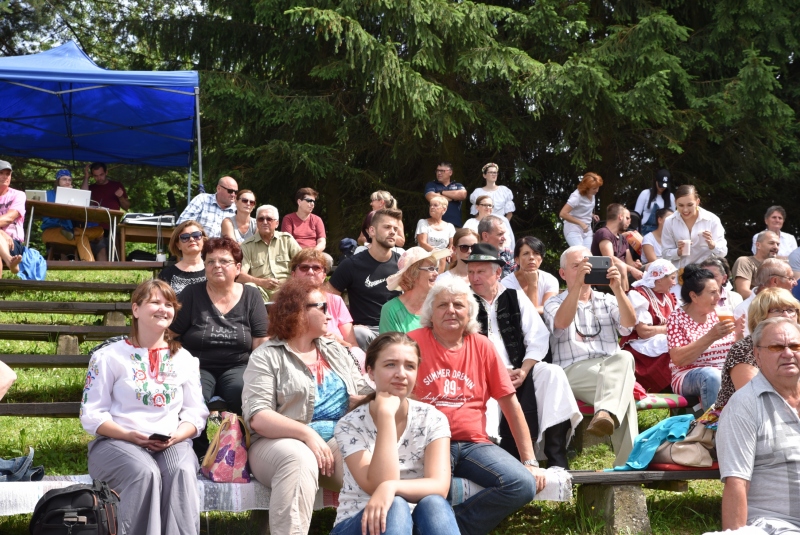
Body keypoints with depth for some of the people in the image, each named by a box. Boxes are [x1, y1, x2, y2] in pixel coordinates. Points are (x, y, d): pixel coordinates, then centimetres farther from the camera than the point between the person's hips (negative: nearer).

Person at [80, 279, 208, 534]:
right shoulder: (109, 356, 5)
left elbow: (196, 413, 10)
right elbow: (91, 415, 0)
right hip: (117, 442, -2)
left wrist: (177, 436, -12)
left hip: (172, 444, 3)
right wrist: (130, 435, -17)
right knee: (146, 473, -35)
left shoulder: (185, 359, 16)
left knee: (182, 472, -33)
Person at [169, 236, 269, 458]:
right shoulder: (191, 295, 4)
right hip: (197, 366, 0)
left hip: (238, 366, 0)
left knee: (245, 392, -33)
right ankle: (198, 454, -8)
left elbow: (261, 345, 3)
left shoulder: (251, 296, 6)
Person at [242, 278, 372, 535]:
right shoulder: (266, 357, 1)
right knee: (300, 459, -38)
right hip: (282, 442, -4)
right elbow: (258, 417, -11)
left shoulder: (336, 350, 20)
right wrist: (307, 434, -23)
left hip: (340, 440, 4)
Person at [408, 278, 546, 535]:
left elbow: (510, 403, 9)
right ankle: (475, 490, -12)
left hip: (474, 444, 4)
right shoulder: (413, 343, 0)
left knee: (523, 484, -21)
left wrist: (530, 461, 5)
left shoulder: (481, 346, 9)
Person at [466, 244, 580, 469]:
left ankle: (556, 457, -26)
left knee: (552, 373, -24)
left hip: (519, 372, 3)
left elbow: (538, 339, 6)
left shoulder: (516, 298, 14)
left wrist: (523, 370, -11)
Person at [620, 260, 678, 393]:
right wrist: (668, 328, -8)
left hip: (666, 342, 8)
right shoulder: (639, 295, -10)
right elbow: (643, 331, -18)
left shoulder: (668, 297, 18)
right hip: (643, 349, -8)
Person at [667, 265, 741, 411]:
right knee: (711, 375, -36)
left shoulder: (718, 314, 10)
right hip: (689, 377, -4)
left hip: (725, 372, 4)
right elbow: (678, 359, -17)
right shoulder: (677, 319, -4)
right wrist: (710, 337, -24)